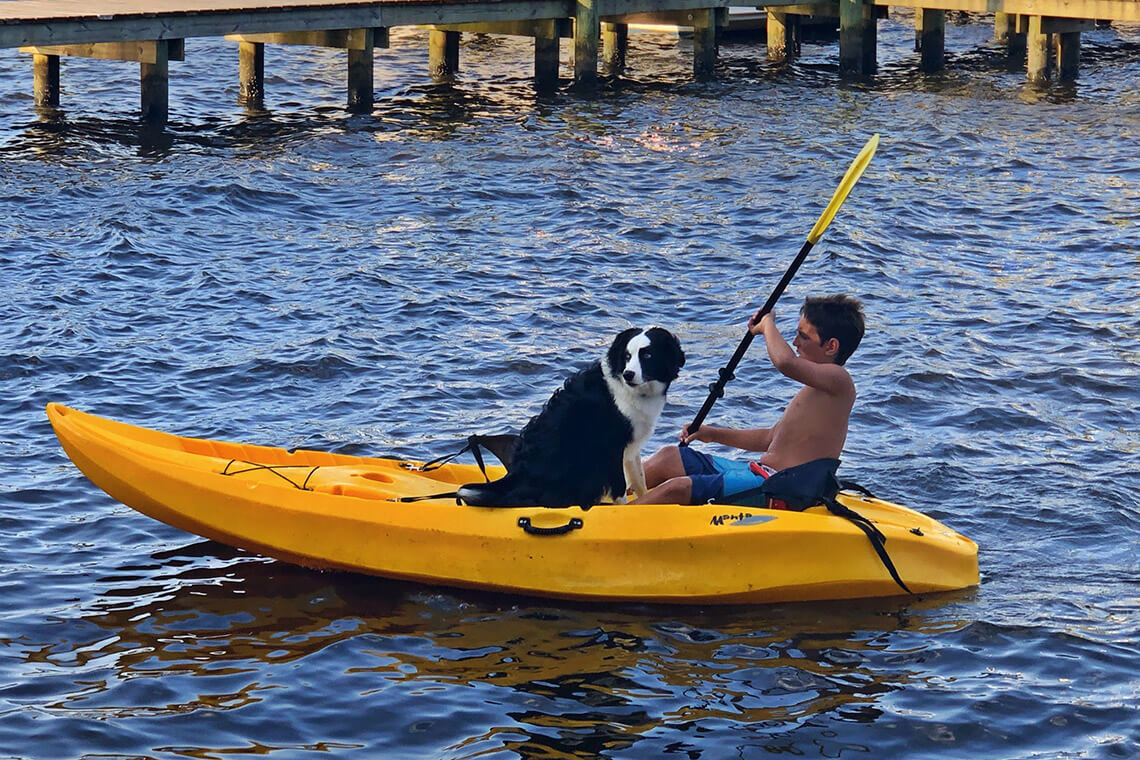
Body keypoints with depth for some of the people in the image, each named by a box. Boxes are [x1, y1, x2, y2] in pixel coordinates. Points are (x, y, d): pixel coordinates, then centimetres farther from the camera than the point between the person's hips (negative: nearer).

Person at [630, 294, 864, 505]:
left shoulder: (838, 379, -12)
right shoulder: (817, 386, 20)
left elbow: (785, 362, -32)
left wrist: (767, 323, -12)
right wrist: (715, 435, 21)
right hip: (762, 471, 11)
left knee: (676, 489, -20)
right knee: (669, 457, 12)